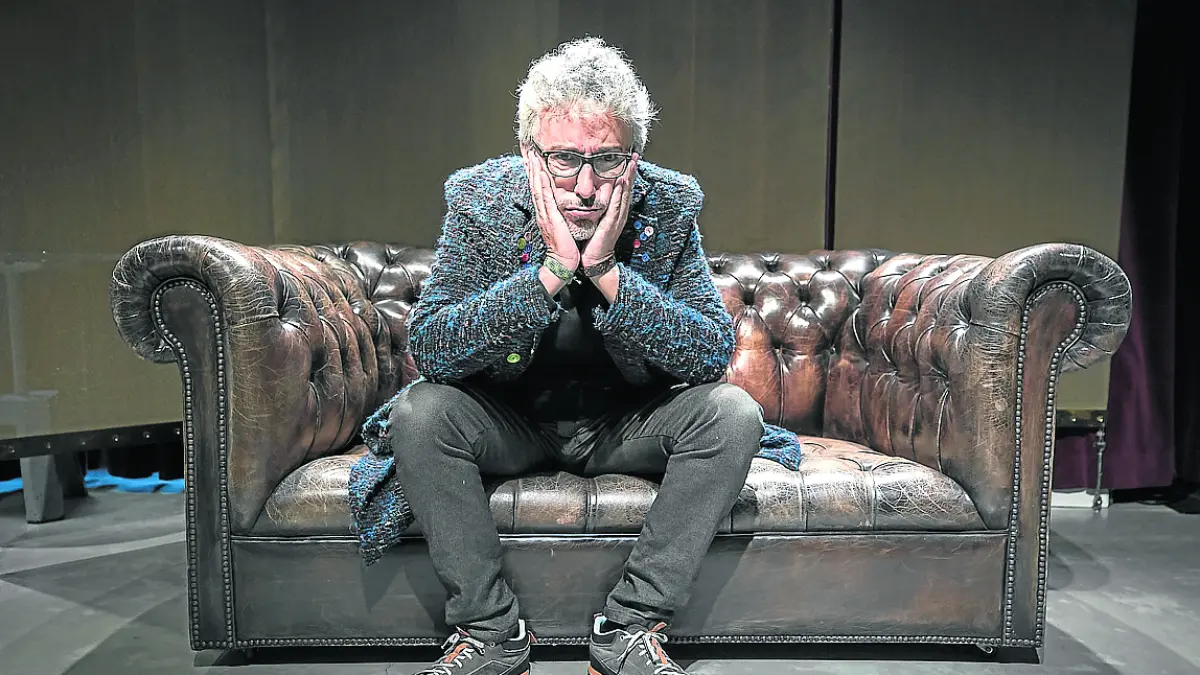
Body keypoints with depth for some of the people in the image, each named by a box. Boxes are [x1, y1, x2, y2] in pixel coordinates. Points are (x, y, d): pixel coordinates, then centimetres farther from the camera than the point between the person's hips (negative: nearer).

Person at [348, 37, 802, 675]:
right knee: (418, 412, -26)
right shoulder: (479, 199, -15)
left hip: (628, 420, 1)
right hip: (508, 418, 0)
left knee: (732, 414, -24)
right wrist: (552, 269, -33)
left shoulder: (669, 204, -13)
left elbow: (715, 354, -19)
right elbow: (427, 351, -24)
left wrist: (606, 270, -31)